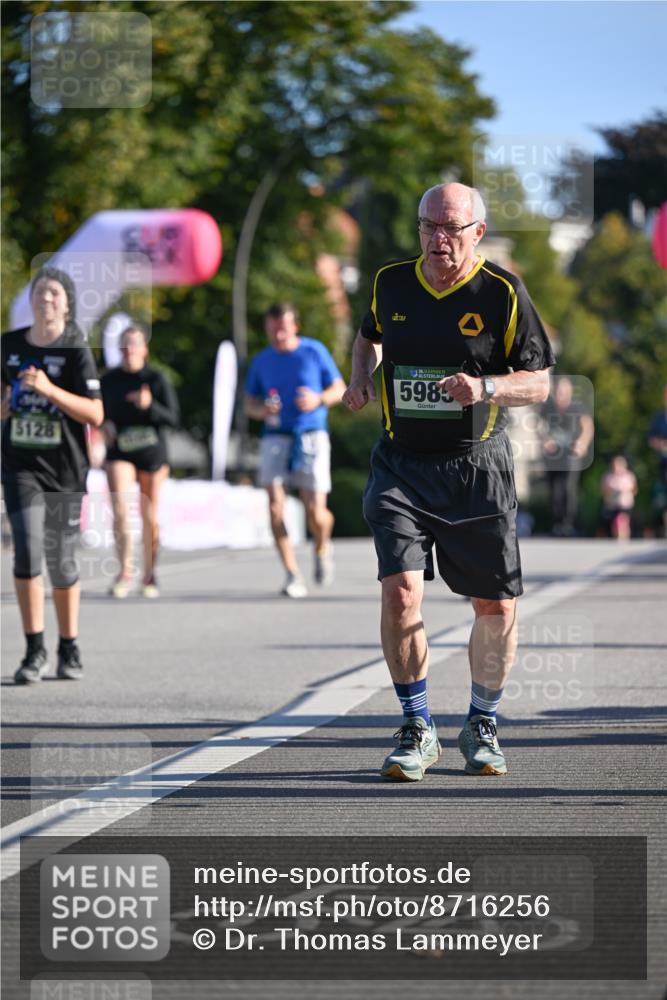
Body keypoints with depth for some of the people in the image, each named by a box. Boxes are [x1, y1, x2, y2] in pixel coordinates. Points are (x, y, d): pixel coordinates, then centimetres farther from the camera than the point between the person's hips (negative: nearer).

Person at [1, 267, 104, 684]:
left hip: (65, 469, -2)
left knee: (62, 563, 6)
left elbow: (95, 415, -15)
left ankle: (69, 650, 22)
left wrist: (48, 389, -24)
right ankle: (35, 650, -8)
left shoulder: (76, 351, -7)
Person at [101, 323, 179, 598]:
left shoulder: (157, 379, -4)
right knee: (120, 511, -16)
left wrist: (150, 406, -25)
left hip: (152, 454, -1)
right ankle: (125, 571, -6)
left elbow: (173, 418, -8)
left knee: (150, 518, 5)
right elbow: (101, 412, 17)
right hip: (119, 453, 1)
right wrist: (106, 425, -5)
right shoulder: (109, 380, 4)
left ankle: (150, 575, 19)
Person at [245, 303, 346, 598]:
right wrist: (261, 411, -8)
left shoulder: (315, 351, 2)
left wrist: (318, 399, -14)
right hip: (276, 437, 2)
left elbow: (339, 389, 7)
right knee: (275, 504, -15)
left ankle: (322, 549, 28)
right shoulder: (262, 361, 9)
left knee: (315, 512, -7)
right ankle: (292, 574, -10)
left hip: (311, 437, -2)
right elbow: (250, 402, 16)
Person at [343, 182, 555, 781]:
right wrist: (361, 377, 6)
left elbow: (539, 383, -4)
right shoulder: (391, 283, 4)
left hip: (477, 468, -1)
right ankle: (417, 730, -2)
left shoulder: (503, 293, -6)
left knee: (496, 605, 4)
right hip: (401, 465, 1)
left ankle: (482, 725, 26)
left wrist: (485, 387, -22)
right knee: (401, 590, -15)